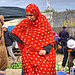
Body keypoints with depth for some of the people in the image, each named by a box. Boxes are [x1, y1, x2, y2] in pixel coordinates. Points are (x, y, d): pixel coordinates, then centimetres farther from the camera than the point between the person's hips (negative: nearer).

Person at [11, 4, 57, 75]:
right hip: (28, 55, 2)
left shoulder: (45, 23, -3)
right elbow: (14, 32, 12)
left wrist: (45, 50, -16)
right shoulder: (24, 23, 1)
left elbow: (50, 40, 0)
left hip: (44, 55, -1)